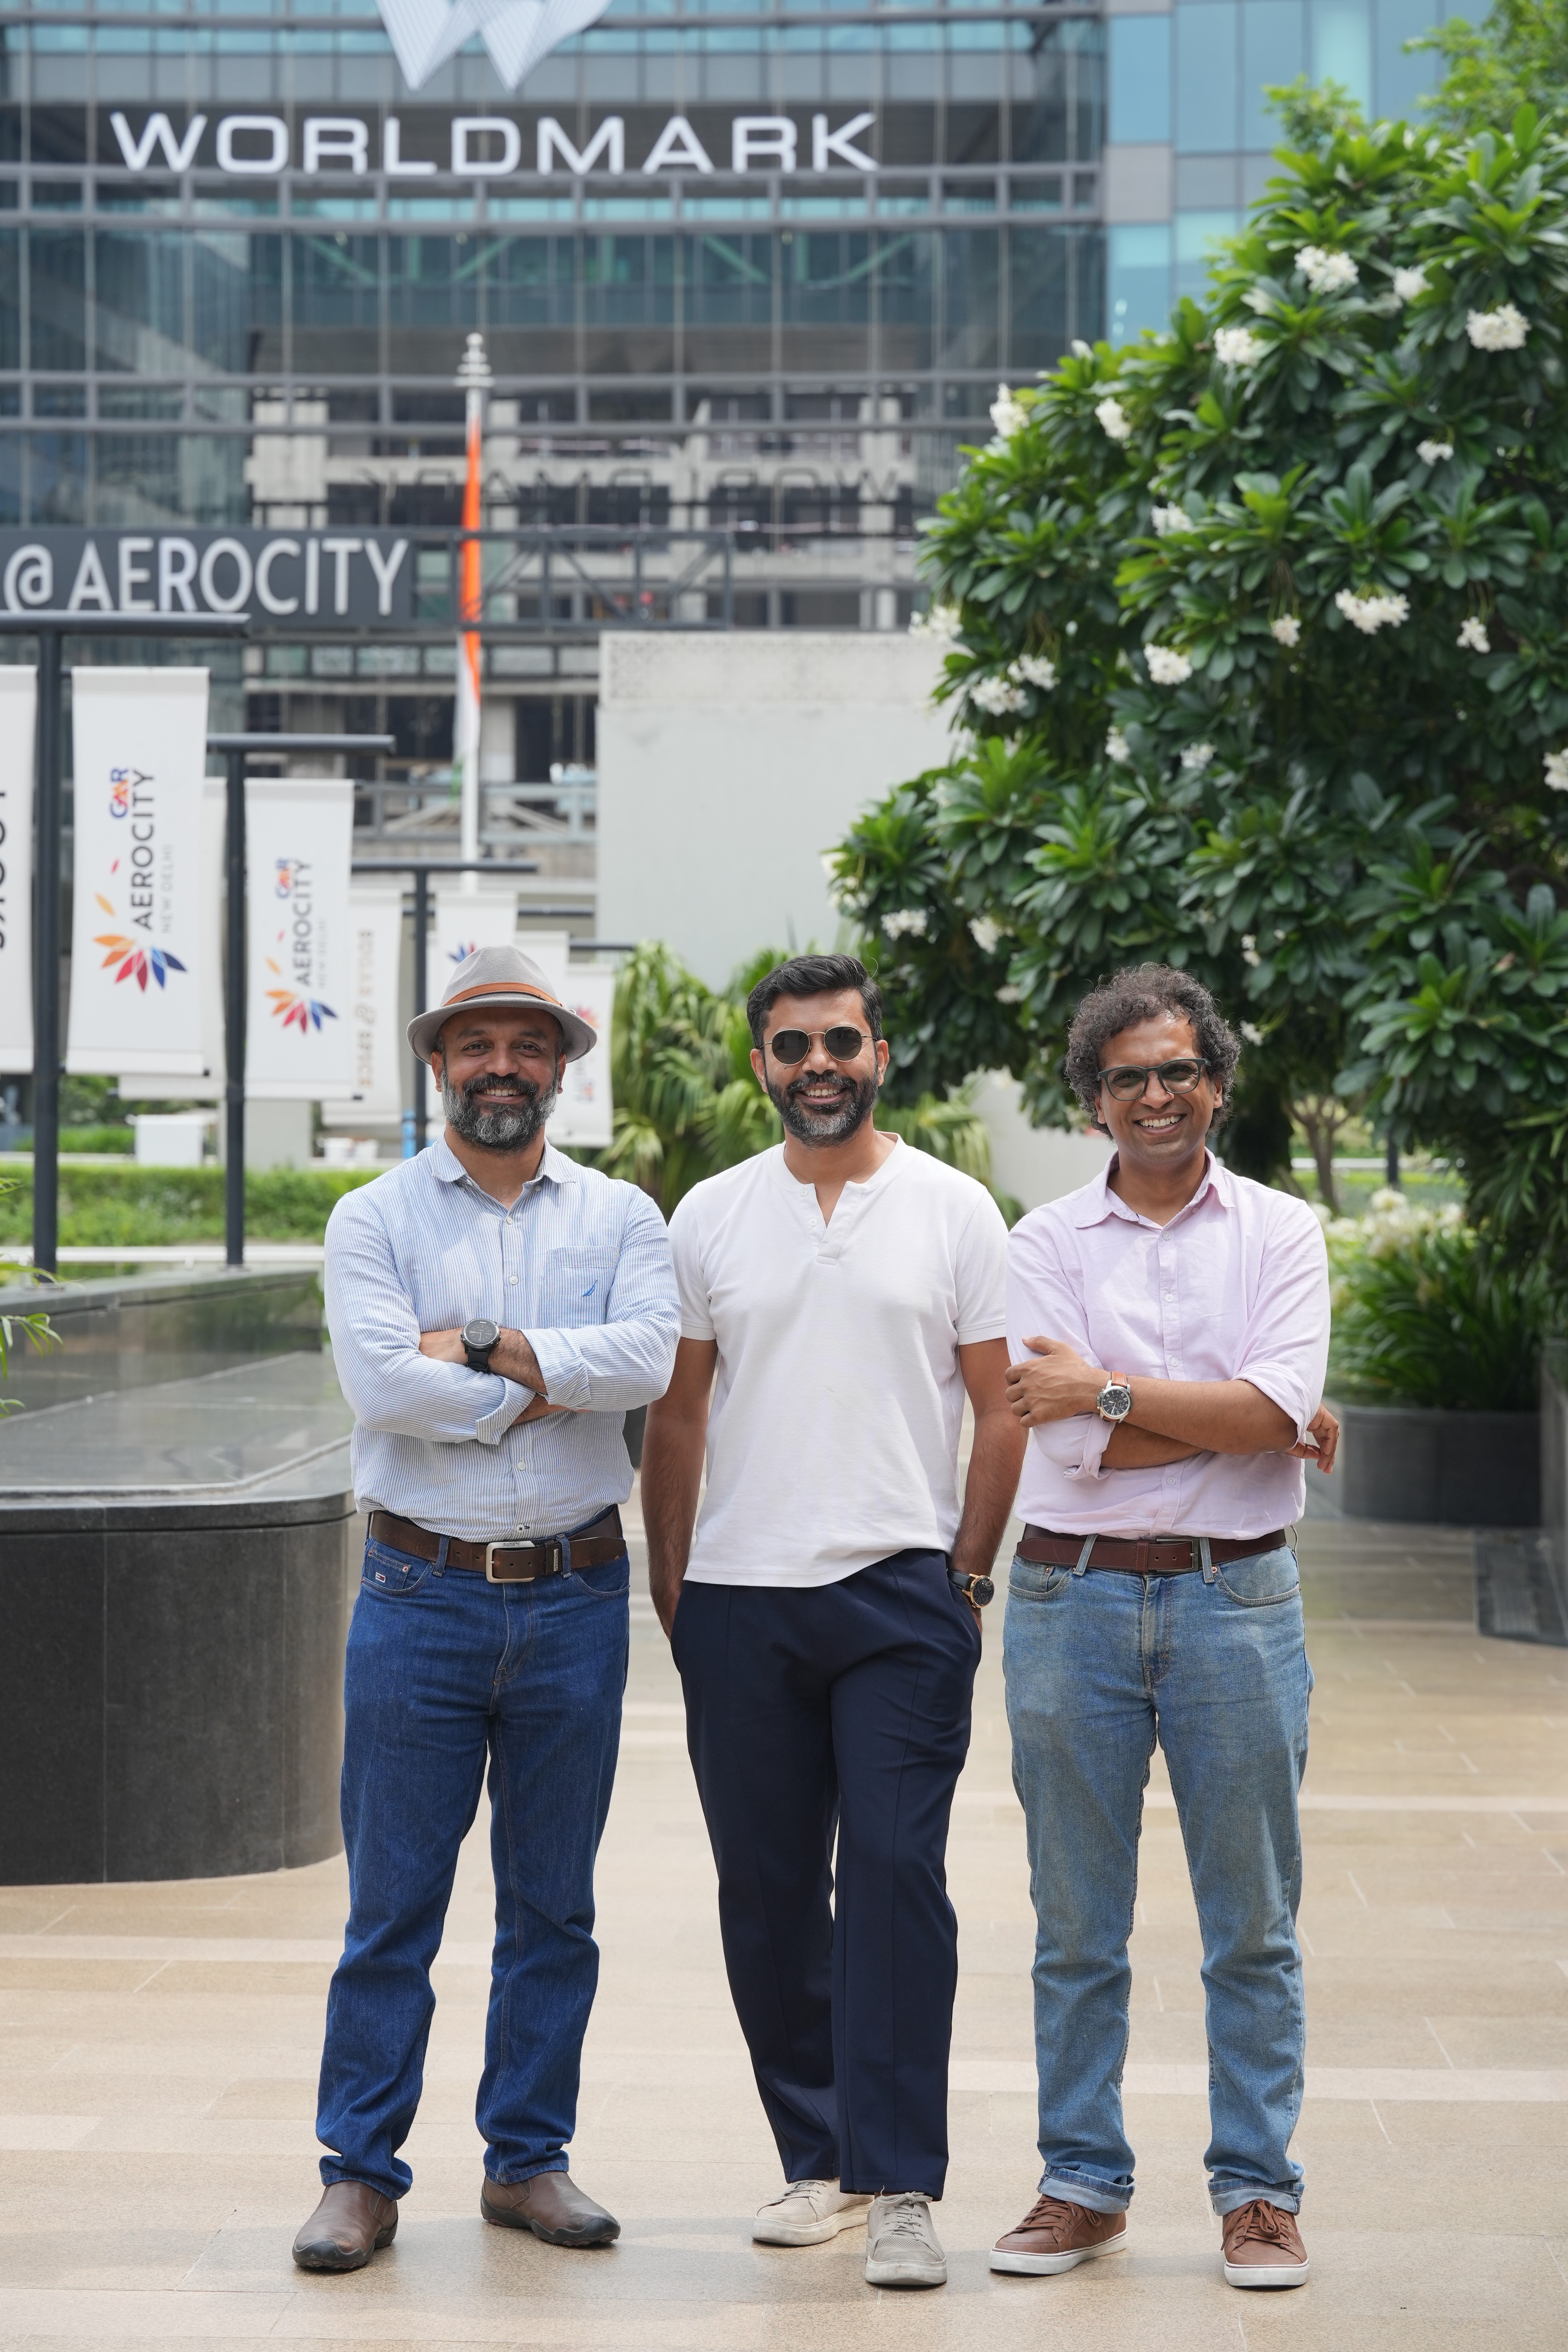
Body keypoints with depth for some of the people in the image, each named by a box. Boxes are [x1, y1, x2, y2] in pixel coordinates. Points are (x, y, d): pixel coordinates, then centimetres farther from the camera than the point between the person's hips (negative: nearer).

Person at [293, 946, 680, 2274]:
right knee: (392, 1904, 1)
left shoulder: (619, 1217, 7)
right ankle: (362, 2173, 10)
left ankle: (529, 2158, 21)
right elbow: (382, 1381, -14)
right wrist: (553, 1381, -10)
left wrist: (483, 1345, -14)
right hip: (423, 1595, -2)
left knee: (554, 1904, 10)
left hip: (576, 1597, 2)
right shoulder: (374, 1220, 2)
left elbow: (649, 1354, -13)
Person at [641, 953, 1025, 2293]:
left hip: (903, 1593, -3)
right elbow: (676, 1415, 13)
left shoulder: (954, 1212, 4)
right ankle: (820, 2159, 20)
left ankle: (900, 2188, -6)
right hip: (741, 1598, 3)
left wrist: (967, 1575, -1)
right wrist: (670, 1588, 8)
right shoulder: (711, 1217, 10)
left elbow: (1002, 1411, 6)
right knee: (767, 1893, 7)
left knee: (896, 1876, -10)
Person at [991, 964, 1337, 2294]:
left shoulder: (1280, 1233, 5)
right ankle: (1084, 2185, 17)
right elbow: (1080, 1448, -7)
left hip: (1236, 1597, 0)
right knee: (1076, 1925, 7)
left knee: (1253, 1923, 5)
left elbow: (1280, 1407, -11)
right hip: (1074, 1597, 1)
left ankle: (1258, 2191, 15)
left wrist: (1110, 1393, -11)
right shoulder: (1046, 1242, 4)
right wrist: (1243, 1421, -7)